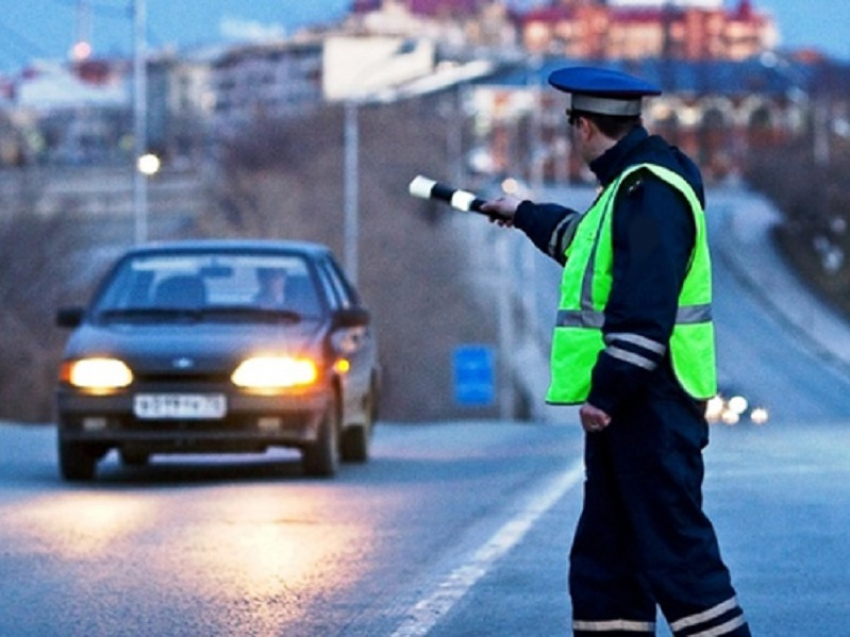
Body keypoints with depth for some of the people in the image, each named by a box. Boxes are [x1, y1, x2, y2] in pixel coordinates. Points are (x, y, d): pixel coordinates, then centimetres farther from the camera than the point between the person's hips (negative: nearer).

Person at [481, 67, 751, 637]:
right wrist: (525, 216, 56)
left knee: (674, 549, -13)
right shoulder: (628, 186, 17)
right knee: (605, 556, 14)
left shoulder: (650, 193, -17)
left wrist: (606, 391, -26)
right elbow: (585, 238, 40)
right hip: (625, 402, 11)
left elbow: (645, 311, -26)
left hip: (652, 405, -11)